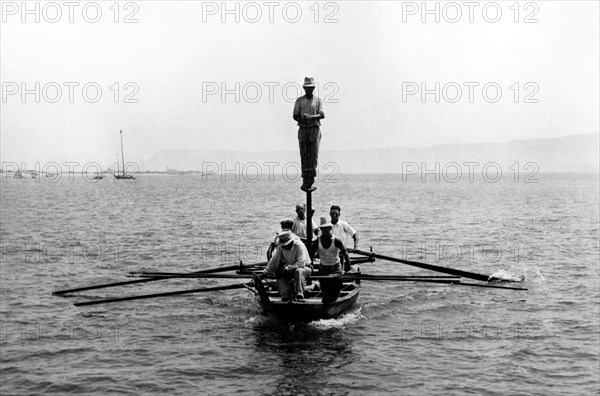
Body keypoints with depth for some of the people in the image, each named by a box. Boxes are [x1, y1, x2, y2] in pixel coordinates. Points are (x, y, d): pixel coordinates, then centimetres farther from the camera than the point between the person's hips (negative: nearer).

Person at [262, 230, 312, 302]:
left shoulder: (299, 246, -26)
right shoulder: (281, 247, -9)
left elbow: (301, 263, -32)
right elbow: (274, 260, -4)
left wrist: (287, 269, -35)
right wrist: (265, 272, -9)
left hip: (305, 268, -6)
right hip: (291, 269, 6)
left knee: (299, 271, -38)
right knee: (279, 274, -18)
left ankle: (300, 296, -38)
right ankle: (285, 296, -14)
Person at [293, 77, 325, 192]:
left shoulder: (318, 100, 7)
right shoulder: (299, 100, 9)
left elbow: (322, 115, -7)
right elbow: (295, 116, 2)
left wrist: (311, 117, -24)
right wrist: (303, 120, -18)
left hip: (315, 129, 0)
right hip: (303, 130, 0)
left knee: (314, 154, -10)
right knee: (304, 155, -3)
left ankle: (311, 179, -8)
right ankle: (305, 181, -1)